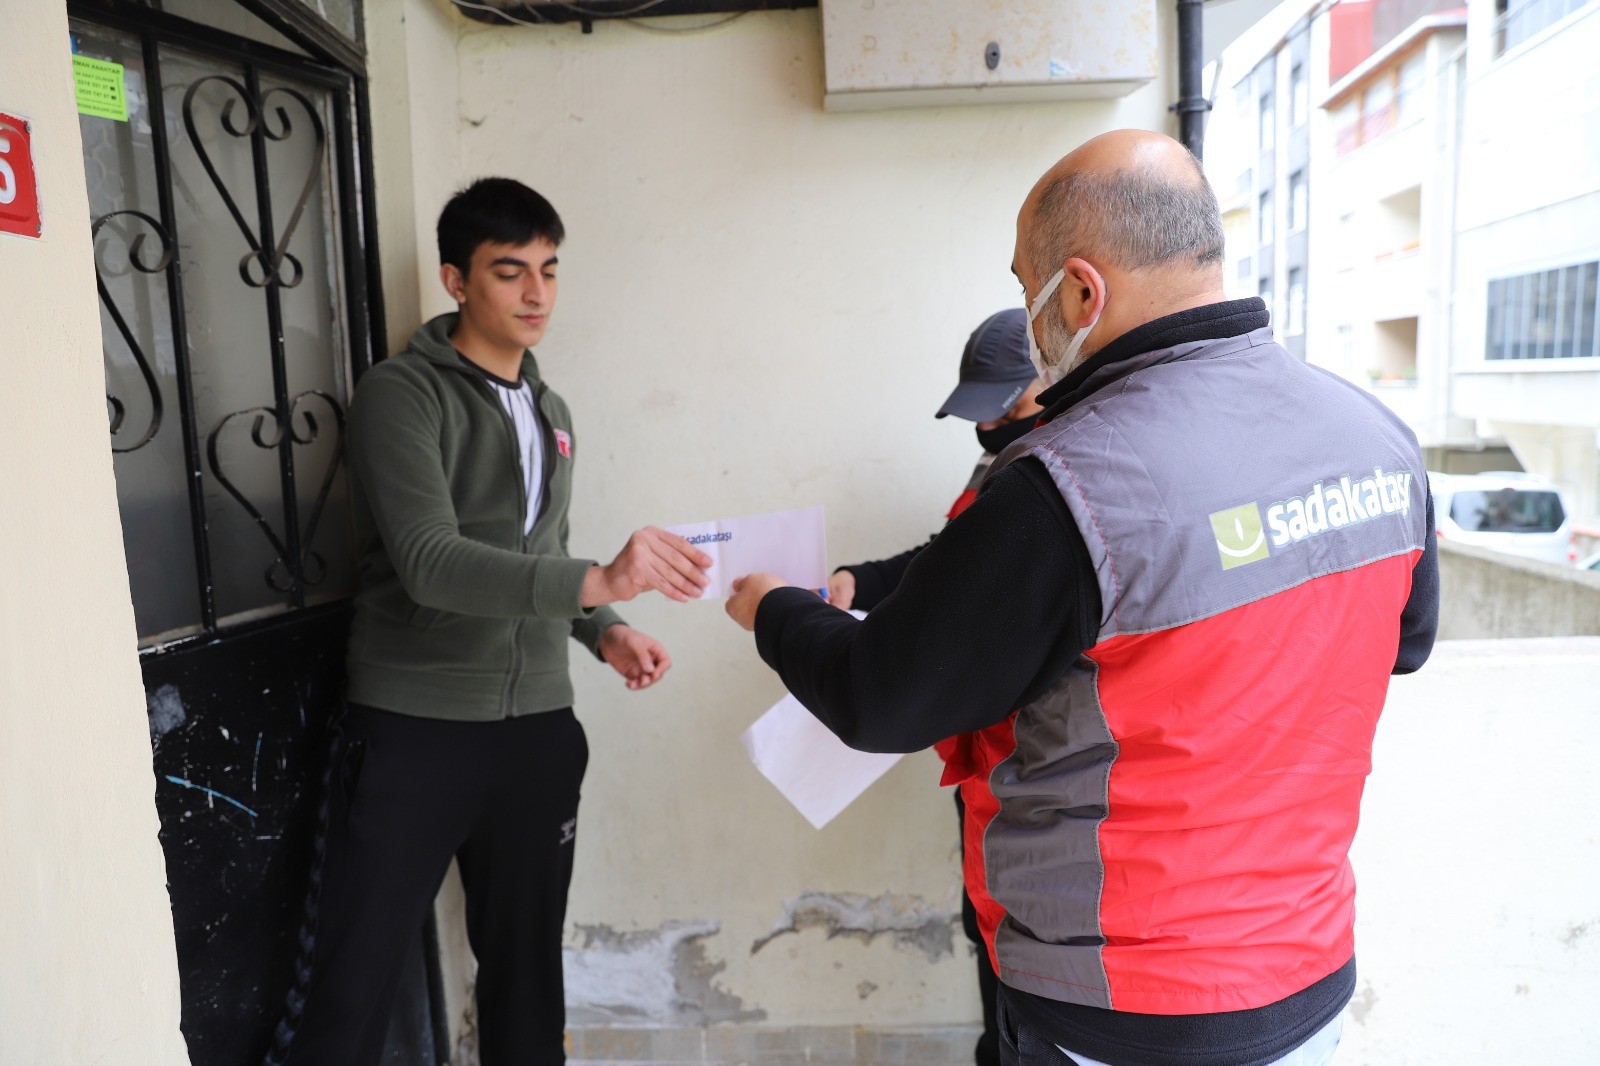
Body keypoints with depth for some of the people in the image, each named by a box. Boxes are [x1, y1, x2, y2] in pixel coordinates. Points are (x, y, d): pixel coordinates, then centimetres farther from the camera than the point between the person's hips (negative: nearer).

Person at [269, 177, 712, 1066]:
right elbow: (429, 562, -22)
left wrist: (603, 633, 3)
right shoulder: (401, 394, -8)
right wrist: (597, 582, -34)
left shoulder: (552, 414, 13)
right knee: (351, 988, 1)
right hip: (413, 730, -5)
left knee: (527, 967, 15)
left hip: (536, 727, 6)